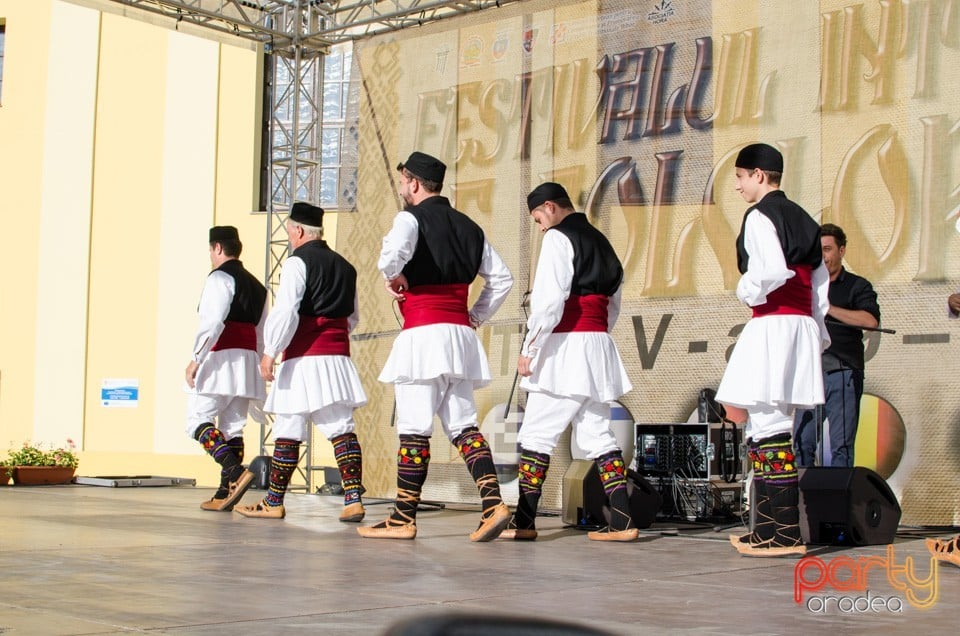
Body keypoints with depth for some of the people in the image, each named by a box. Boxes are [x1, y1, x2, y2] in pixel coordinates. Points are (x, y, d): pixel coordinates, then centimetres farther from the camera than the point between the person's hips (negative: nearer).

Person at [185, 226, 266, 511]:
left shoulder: (220, 277, -4)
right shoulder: (256, 286, 22)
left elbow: (213, 321, -17)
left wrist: (196, 358, -16)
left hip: (221, 359, -8)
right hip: (248, 361, 8)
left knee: (198, 420, -8)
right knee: (233, 427, 7)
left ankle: (236, 473, -25)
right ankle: (225, 493, 5)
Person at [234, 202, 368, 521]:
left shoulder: (297, 262, -7)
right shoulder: (344, 266, 15)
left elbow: (285, 311, -16)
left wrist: (270, 351, -11)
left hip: (304, 360, -6)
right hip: (338, 357, 6)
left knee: (288, 431, 2)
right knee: (342, 429, 2)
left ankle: (273, 503, 11)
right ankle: (353, 500, -7)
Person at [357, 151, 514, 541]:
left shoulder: (411, 219, -5)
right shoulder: (467, 226, 16)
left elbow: (392, 255, -27)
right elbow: (502, 278, 17)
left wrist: (392, 277, -7)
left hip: (423, 334, -7)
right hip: (460, 334, 7)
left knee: (414, 428, -2)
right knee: (462, 424, 8)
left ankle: (404, 518, 3)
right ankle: (493, 504, -7)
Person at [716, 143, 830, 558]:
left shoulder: (759, 216, -8)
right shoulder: (800, 218, 19)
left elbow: (773, 272, -23)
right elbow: (821, 279, 17)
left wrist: (747, 292, -4)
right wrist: (818, 331, 20)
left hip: (773, 323, -9)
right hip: (803, 323, 9)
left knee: (767, 421, -9)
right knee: (767, 420, 12)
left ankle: (784, 535, -11)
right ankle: (770, 527, 14)